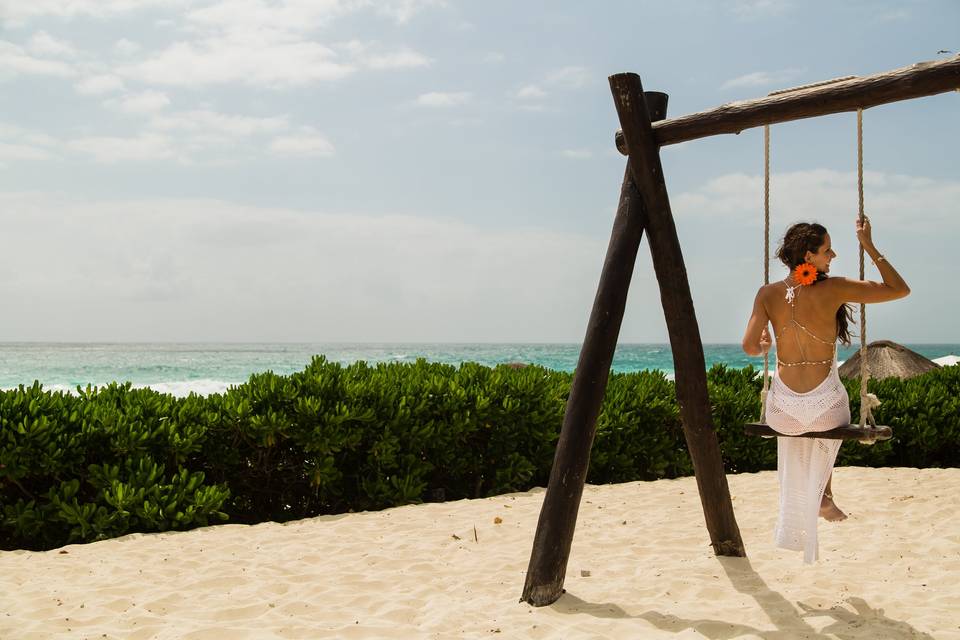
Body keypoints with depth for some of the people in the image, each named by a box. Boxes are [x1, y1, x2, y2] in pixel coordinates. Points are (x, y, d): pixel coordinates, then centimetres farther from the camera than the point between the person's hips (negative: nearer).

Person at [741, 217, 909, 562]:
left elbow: (750, 346, -6)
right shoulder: (834, 289, -11)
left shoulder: (768, 294, -4)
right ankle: (824, 498, 46)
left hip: (783, 410, 2)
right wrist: (869, 246, 2)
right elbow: (899, 289, -4)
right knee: (827, 429, 38)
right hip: (826, 408, -2)